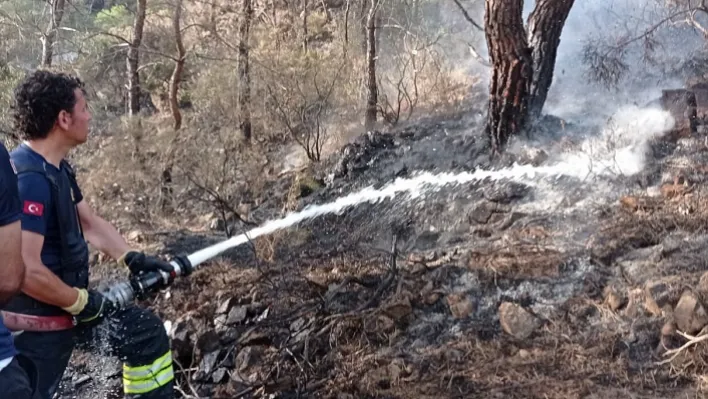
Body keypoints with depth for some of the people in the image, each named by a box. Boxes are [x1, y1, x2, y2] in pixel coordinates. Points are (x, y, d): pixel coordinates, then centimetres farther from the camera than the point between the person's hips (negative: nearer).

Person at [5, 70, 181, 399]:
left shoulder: (57, 169, 5)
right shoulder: (29, 179, -27)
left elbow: (89, 222, 15)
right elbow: (25, 271, -32)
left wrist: (132, 259, 5)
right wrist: (82, 301, -19)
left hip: (69, 300, 10)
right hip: (36, 320, -10)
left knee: (146, 333, 16)